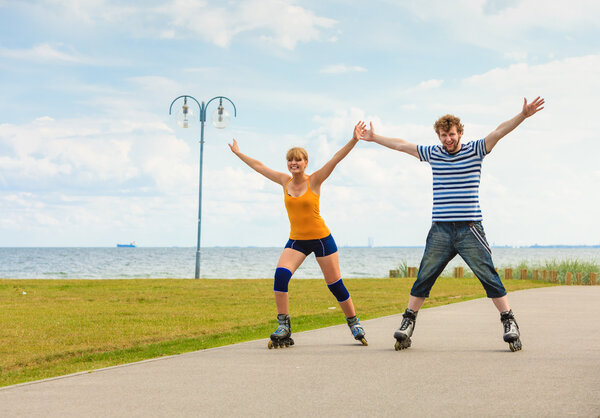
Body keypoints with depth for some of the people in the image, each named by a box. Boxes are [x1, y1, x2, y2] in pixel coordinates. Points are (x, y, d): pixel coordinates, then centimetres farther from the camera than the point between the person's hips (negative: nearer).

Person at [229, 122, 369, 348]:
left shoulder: (314, 180, -6)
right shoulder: (285, 181, 5)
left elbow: (336, 159, -16)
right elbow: (258, 166, 16)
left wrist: (354, 140, -27)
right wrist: (238, 153, 25)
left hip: (321, 238, -3)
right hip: (296, 240, 3)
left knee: (335, 283, 0)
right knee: (281, 275, -20)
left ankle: (354, 323, 21)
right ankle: (283, 327, -15)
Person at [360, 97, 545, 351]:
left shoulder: (475, 150, 2)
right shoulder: (433, 154, 11)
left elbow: (499, 131, -10)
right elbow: (401, 145, 21)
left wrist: (522, 116, -22)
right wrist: (375, 138, 27)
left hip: (470, 229, -3)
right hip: (440, 231, 3)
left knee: (489, 277, -6)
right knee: (423, 278, 3)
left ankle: (509, 323, 1)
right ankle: (408, 323, 13)